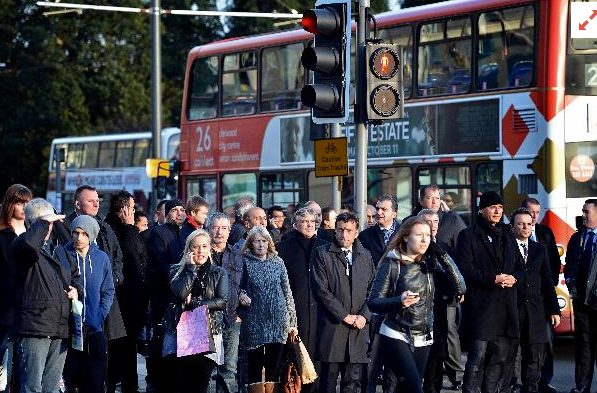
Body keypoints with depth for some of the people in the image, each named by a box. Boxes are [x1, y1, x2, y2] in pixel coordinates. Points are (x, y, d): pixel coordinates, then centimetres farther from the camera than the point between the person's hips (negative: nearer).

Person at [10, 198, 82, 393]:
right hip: (34, 327, -7)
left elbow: (76, 275, 37)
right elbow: (28, 243, -28)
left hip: (61, 332, 7)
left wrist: (76, 289, 14)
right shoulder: (20, 249, -2)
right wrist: (44, 221, -13)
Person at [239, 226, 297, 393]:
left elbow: (287, 292, 10)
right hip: (254, 321, -2)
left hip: (277, 321, 2)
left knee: (274, 366, 3)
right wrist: (241, 294, -11)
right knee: (255, 365, -1)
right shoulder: (245, 262, 3)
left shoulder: (277, 262, 8)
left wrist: (292, 320, 7)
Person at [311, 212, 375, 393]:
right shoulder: (322, 254, 1)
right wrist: (345, 316, -10)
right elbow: (321, 290, -6)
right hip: (332, 326, -3)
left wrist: (364, 316, -4)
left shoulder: (365, 256, 14)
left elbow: (372, 290, 13)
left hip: (358, 326, 3)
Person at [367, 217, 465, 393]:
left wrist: (442, 255, -10)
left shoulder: (431, 263, 6)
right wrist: (399, 301, -27)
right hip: (396, 337, -4)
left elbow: (460, 288, -5)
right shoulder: (391, 264, -5)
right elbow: (373, 302, -8)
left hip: (422, 340, 5)